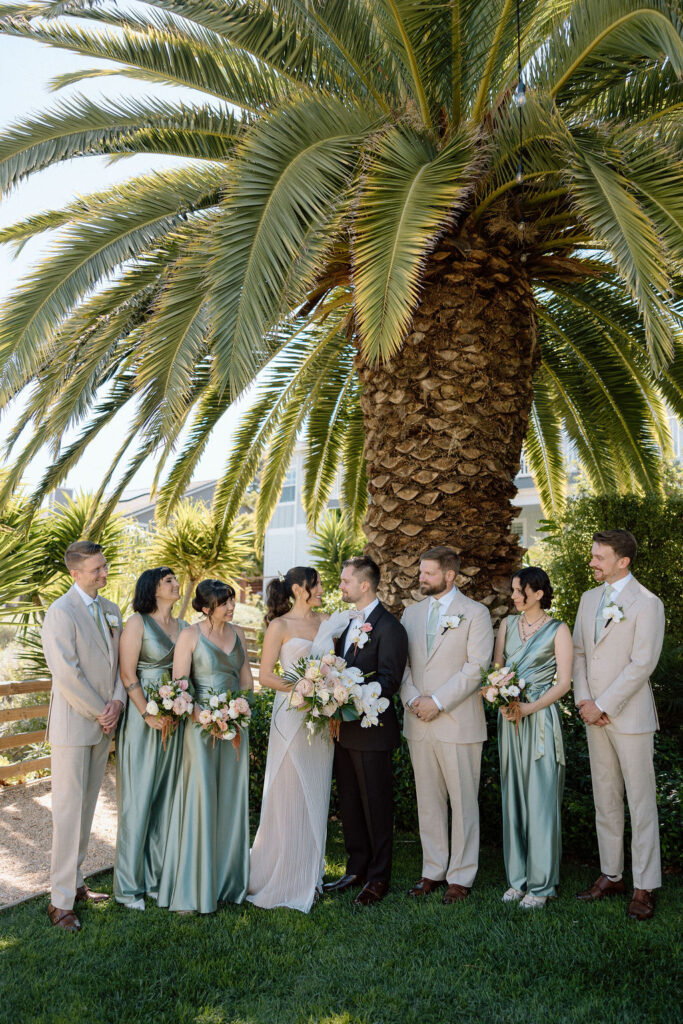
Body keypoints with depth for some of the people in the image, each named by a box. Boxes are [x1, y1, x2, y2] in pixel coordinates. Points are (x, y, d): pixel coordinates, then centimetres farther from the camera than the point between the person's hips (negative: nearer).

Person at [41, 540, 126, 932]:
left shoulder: (112, 610, 9)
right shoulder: (61, 612, -14)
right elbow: (66, 673, -19)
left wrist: (117, 702, -5)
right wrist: (100, 711, -13)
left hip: (104, 724, 7)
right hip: (74, 724, -7)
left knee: (87, 807, 15)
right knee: (68, 810, 1)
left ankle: (75, 881, 29)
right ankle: (62, 900, 11)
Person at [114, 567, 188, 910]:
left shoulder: (183, 627, 11)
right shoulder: (137, 623, -6)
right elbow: (127, 674, -11)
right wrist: (148, 714, -18)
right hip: (142, 717, -6)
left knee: (166, 796, 11)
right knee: (137, 797, 2)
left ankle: (158, 874, 24)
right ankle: (129, 884, 16)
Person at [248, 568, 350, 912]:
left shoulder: (326, 621, 10)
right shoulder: (280, 626, -5)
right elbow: (264, 675, -8)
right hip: (291, 715, -5)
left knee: (315, 795, 11)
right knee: (288, 796, 0)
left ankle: (309, 872, 24)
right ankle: (281, 878, 14)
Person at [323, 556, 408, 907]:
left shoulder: (389, 627, -14)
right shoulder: (346, 622, 12)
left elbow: (388, 680, -19)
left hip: (371, 730, -8)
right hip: (344, 729, 8)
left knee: (376, 805, 5)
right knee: (350, 803, 17)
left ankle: (379, 878, 19)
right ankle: (357, 869, 31)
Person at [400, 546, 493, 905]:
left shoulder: (475, 613, -3)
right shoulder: (412, 613, 13)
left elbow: (476, 667, -11)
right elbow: (402, 663, 11)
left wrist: (438, 702, -16)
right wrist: (412, 699, -7)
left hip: (458, 723, -5)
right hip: (419, 723, 5)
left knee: (463, 803, 4)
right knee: (428, 802, 12)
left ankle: (460, 877, 16)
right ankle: (433, 871, 24)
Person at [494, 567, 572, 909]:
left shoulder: (558, 630, -4)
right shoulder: (508, 624, 10)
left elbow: (564, 681, -7)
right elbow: (496, 669, 10)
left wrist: (530, 707, -17)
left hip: (540, 718, -5)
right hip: (509, 717, 5)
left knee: (540, 799, -1)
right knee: (512, 797, 9)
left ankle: (541, 884, 11)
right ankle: (518, 878, 20)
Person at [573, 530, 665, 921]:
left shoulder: (647, 604, -10)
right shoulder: (589, 599, 11)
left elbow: (642, 664, -15)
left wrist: (603, 706, -15)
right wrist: (583, 699, 0)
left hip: (629, 714, -6)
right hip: (595, 714, 7)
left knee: (641, 802, 2)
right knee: (605, 800, 14)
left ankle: (645, 887, 12)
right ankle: (611, 876, 26)